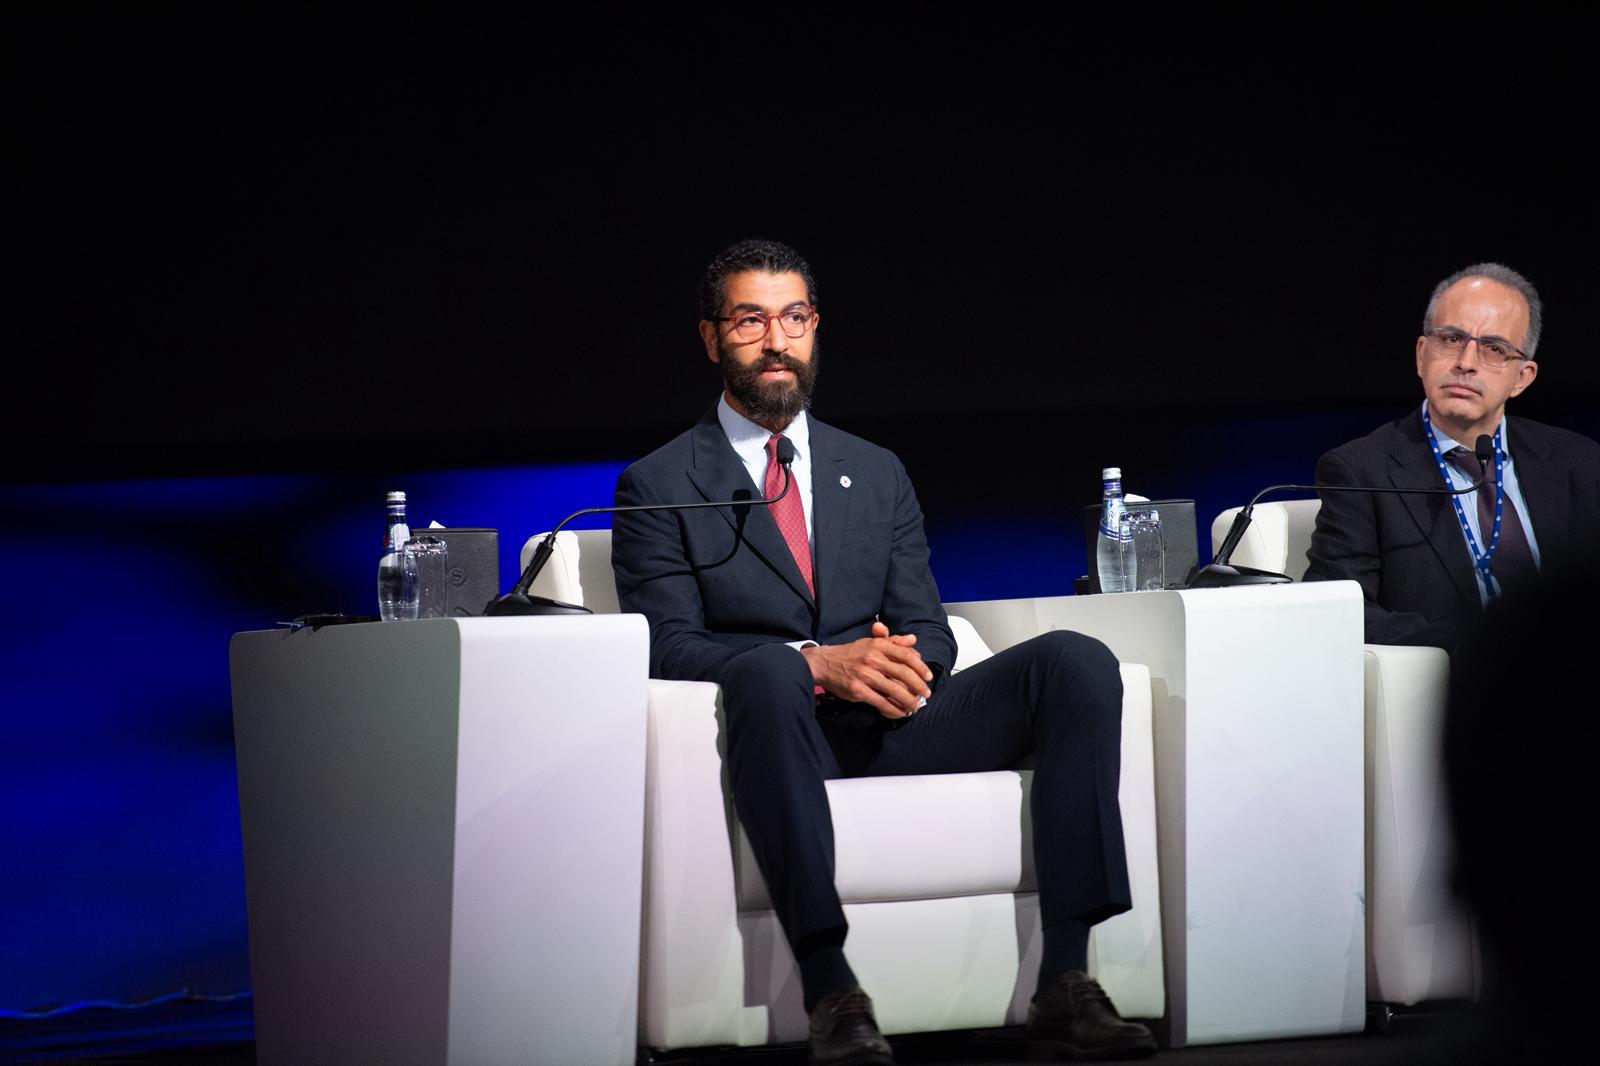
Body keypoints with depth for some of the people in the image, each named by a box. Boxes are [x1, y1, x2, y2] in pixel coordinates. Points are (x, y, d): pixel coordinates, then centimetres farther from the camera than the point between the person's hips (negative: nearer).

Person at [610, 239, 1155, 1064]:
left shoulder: (876, 474, 23)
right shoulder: (660, 487, 8)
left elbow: (925, 624, 17)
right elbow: (669, 646, -4)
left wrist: (909, 664, -10)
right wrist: (815, 663, -19)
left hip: (887, 724, 4)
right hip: (779, 722, -4)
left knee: (1076, 661, -20)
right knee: (766, 669, -41)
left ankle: (1063, 982, -27)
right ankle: (829, 992, -45)